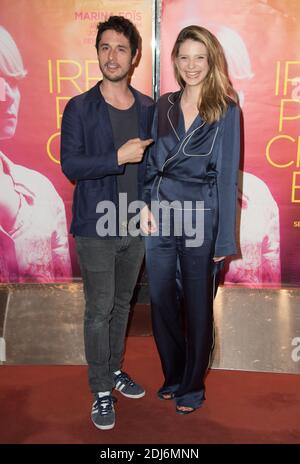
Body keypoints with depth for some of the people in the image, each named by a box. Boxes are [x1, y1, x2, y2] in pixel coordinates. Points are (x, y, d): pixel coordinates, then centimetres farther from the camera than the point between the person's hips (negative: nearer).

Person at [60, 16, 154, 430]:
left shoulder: (148, 108, 5)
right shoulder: (79, 108, -5)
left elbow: (152, 161, 11)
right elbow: (70, 165, -12)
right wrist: (119, 157, -21)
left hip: (136, 226, 4)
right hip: (96, 228, -4)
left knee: (122, 304, 17)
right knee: (99, 310, 3)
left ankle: (114, 369, 37)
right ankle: (101, 391, 20)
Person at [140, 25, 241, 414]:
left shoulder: (226, 110, -3)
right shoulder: (164, 105, 8)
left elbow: (227, 174, -6)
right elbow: (152, 160, 13)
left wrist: (225, 239, -8)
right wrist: (145, 204, -4)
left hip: (200, 217, -4)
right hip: (159, 214, 4)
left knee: (197, 304, 9)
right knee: (160, 299, 11)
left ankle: (192, 386, 29)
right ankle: (172, 376, 34)